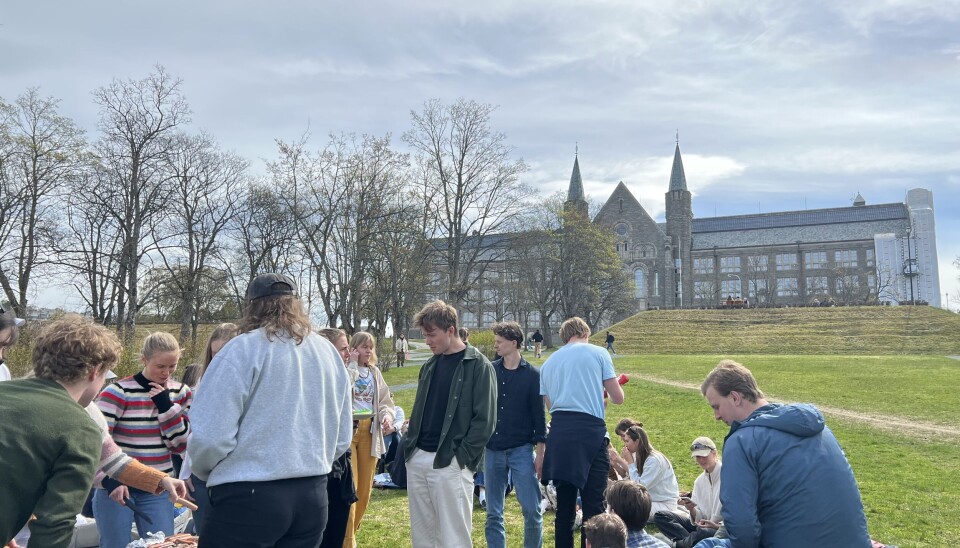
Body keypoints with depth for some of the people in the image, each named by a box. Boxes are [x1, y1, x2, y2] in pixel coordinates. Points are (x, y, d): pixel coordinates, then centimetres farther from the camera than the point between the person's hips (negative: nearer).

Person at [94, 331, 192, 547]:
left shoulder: (181, 393, 3)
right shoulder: (117, 392, -10)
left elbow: (181, 445, -1)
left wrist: (166, 405, -12)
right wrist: (110, 480, -21)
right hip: (117, 486, -3)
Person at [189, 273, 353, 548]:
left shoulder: (243, 350, -11)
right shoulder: (329, 352, 7)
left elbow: (210, 437, -14)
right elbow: (343, 437, 10)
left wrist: (204, 471, 7)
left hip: (249, 496, -5)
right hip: (313, 495, 6)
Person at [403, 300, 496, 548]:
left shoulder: (478, 366, -8)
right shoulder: (429, 366, 14)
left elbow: (485, 420, -11)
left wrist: (461, 457, -14)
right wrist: (409, 447, 9)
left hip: (450, 463, -7)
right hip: (418, 460, 7)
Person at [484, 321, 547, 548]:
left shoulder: (532, 375, -3)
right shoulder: (489, 370, 2)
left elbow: (538, 414, -1)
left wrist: (540, 451, -4)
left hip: (521, 449, -2)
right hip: (492, 450, 3)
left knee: (532, 509, -2)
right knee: (493, 513, 8)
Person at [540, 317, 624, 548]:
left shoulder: (548, 363, 17)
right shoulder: (598, 353, 6)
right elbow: (618, 398, 6)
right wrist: (606, 391, 28)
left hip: (559, 433, 4)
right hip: (590, 430, -4)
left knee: (564, 506, 13)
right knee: (593, 506, -2)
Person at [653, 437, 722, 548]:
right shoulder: (699, 481, 10)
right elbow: (699, 519, 6)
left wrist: (718, 526, -26)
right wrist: (692, 509, -15)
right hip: (703, 525, 7)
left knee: (702, 533, -41)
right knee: (660, 516, -3)